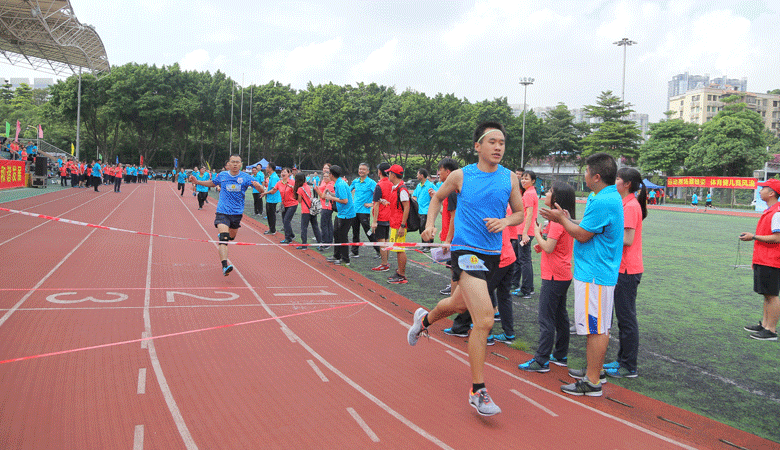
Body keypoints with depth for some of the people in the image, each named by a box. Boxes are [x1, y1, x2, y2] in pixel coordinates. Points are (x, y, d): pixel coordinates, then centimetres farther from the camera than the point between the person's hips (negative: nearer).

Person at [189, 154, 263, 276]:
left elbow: (262, 190, -8)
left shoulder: (245, 177, -3)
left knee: (231, 236, 19)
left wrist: (258, 185, -31)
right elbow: (212, 183, 22)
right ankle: (224, 266, -29)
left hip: (237, 212, 2)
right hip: (223, 211, -2)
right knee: (223, 237, -20)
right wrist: (197, 182, 10)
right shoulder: (222, 175, 1)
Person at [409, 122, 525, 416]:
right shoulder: (461, 176, -4)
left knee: (459, 304, 26)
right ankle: (477, 392, -5)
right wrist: (430, 224, 2)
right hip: (466, 251, -5)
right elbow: (438, 196, 14)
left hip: (493, 254, 5)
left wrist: (505, 221, -9)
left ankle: (424, 320, 60)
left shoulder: (510, 178, 3)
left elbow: (520, 213, 12)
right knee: (484, 320, -18)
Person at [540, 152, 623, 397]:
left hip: (593, 275, -11)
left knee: (595, 329, -4)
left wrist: (561, 219, -4)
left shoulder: (603, 202, -21)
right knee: (600, 327, 18)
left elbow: (582, 235, -17)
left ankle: (592, 382, 3)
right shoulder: (611, 197, 13)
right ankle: (595, 370, 31)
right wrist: (566, 219, 14)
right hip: (602, 273, 11)